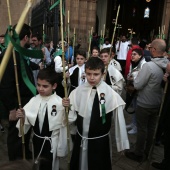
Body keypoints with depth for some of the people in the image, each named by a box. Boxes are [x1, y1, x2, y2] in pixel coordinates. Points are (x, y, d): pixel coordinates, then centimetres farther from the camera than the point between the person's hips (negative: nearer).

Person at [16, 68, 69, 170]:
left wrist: (61, 148, -8)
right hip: (37, 140, 5)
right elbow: (27, 121, -2)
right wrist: (22, 117, -25)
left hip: (52, 142, -4)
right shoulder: (34, 100, -9)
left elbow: (64, 126, -15)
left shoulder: (60, 103, -22)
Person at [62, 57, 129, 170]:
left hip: (100, 141, -3)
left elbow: (119, 120, -10)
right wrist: (67, 107, -23)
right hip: (81, 140, 3)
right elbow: (72, 117, -4)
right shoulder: (78, 92, -10)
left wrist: (122, 143, -2)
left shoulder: (111, 94, -19)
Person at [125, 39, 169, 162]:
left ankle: (138, 154, 26)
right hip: (158, 104, 6)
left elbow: (137, 85, -21)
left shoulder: (149, 66, -27)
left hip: (144, 104, -6)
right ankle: (146, 152, 37)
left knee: (142, 129, 9)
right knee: (151, 128, 19)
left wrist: (136, 78, -2)